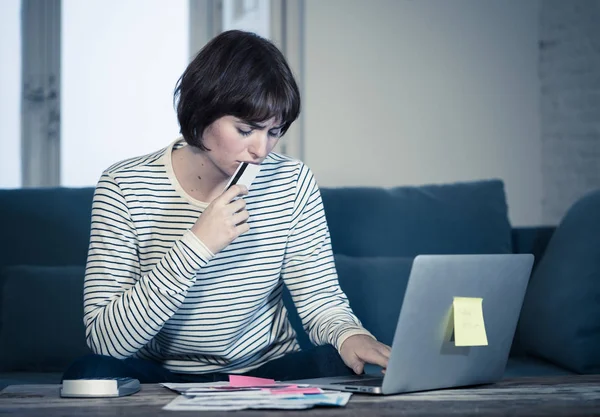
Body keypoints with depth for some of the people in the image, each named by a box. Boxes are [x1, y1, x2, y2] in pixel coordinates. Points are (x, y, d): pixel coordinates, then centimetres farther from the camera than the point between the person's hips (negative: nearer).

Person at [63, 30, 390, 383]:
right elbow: (105, 340, -20)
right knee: (89, 373, -32)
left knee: (340, 367, -30)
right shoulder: (124, 188, -13)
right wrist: (197, 245, -28)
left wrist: (350, 335, -28)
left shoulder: (292, 183, -4)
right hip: (162, 378, 1)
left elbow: (322, 300, -2)